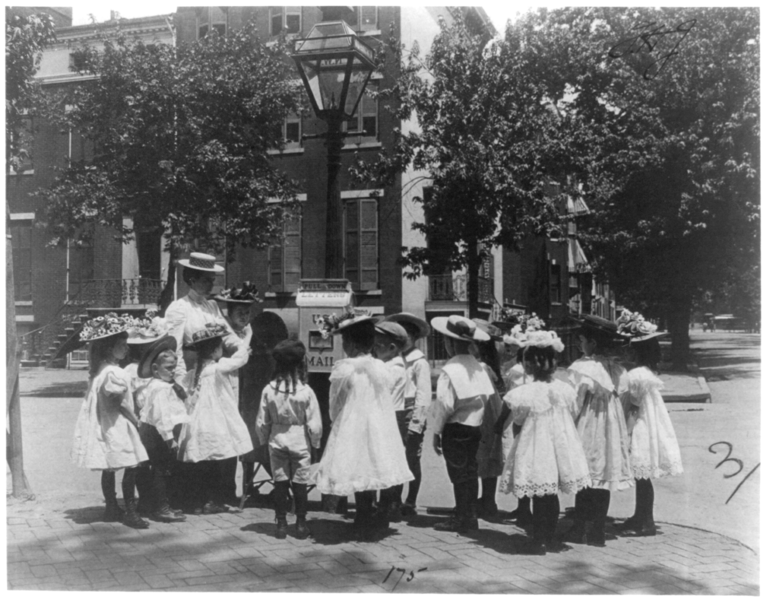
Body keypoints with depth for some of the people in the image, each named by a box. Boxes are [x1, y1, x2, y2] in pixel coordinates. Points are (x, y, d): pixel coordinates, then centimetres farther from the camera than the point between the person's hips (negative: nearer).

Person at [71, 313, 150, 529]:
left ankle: (112, 508, 22)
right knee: (131, 466, -6)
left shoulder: (97, 371, 10)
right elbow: (120, 403, -19)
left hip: (104, 426, 10)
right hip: (117, 427, -10)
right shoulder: (114, 373, -18)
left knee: (109, 468, 14)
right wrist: (135, 420, -7)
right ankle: (130, 511, -4)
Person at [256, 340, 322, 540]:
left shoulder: (269, 390, -10)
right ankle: (300, 524, 16)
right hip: (300, 442, -2)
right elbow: (314, 424, -12)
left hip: (277, 441, 2)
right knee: (300, 483, 9)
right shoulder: (306, 392, -16)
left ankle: (281, 524, 15)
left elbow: (262, 422, -3)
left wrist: (264, 440, 14)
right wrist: (316, 441, 5)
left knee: (280, 482, 11)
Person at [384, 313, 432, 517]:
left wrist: (416, 423, -15)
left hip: (411, 418, -5)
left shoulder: (420, 362, -7)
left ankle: (410, 504, 14)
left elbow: (424, 396, -11)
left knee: (412, 461, 3)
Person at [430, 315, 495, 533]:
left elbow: (445, 404, -17)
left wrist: (437, 431, -8)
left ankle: (462, 518, 7)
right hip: (475, 426, 7)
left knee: (459, 474, 1)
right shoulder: (478, 367, 4)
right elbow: (486, 396, 2)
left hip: (455, 427, -7)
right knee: (470, 472, 14)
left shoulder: (450, 370, -16)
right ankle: (469, 516, 22)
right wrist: (474, 413, 11)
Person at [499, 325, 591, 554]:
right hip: (560, 449, 4)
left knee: (539, 498, 4)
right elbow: (574, 415, 8)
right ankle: (550, 538, 23)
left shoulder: (523, 394, -17)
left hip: (535, 451, -4)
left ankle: (539, 542, 8)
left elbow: (518, 420, -3)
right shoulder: (566, 390, -5)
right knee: (552, 496, 15)